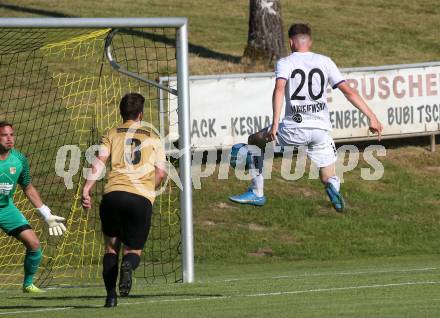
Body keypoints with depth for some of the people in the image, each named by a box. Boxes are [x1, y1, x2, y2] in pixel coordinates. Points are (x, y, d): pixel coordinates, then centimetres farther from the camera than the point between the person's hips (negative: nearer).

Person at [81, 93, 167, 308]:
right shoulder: (152, 138, 17)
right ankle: (128, 265, -27)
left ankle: (111, 295, 2)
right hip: (142, 197, 0)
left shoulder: (111, 135, 15)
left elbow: (100, 161, -1)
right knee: (134, 249, 10)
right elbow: (161, 173, 10)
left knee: (111, 246, 16)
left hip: (113, 193, 0)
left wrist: (86, 189, -7)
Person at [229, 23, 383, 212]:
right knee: (329, 178, 15)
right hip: (322, 129, 3)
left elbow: (279, 89, -18)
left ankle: (257, 194, 22)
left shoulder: (284, 63, 1)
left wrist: (275, 124, -26)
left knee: (255, 141, 23)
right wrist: (371, 117, 4)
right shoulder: (325, 62, 10)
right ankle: (333, 187, -24)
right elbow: (348, 91, 3)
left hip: (294, 129, -3)